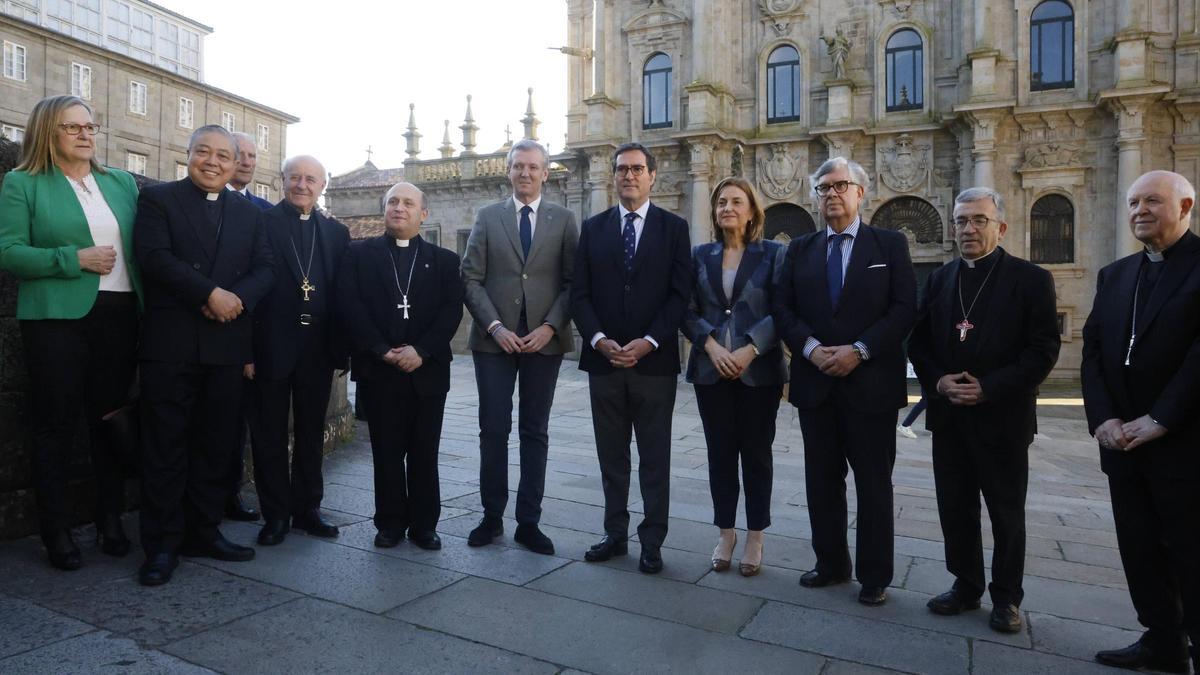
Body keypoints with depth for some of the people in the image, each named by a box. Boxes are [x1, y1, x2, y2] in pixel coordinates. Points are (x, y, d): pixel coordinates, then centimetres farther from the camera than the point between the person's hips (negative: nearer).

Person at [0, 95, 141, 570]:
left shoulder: (123, 183, 14)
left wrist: (146, 302, 0)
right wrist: (75, 259, -18)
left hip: (119, 314, 4)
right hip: (57, 318, -3)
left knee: (111, 420, 10)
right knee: (56, 425, 3)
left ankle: (110, 520, 22)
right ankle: (56, 531, 16)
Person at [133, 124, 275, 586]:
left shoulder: (249, 213, 16)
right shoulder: (157, 199, 5)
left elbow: (265, 268, 6)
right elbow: (155, 257, -10)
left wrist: (237, 299, -13)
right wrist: (212, 294, -18)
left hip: (226, 345, 4)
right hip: (170, 343, -3)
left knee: (215, 444, 9)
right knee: (166, 445, 1)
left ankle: (204, 531, 22)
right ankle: (163, 544, 11)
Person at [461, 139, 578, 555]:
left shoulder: (564, 220, 7)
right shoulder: (487, 217, 8)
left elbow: (573, 282, 2)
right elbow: (471, 279, 2)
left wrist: (551, 326, -11)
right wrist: (495, 326, -10)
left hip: (544, 340, 0)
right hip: (494, 338, 0)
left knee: (535, 432, 6)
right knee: (493, 430, 4)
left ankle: (529, 523, 15)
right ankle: (491, 517, 18)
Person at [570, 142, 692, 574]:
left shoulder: (673, 227, 3)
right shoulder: (593, 228, 9)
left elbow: (680, 294, -4)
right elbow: (579, 292, 4)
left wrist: (649, 342, -15)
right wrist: (599, 340, -11)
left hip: (654, 360, -2)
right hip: (603, 359, 3)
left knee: (654, 456, 6)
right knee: (611, 454, 11)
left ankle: (652, 541, 17)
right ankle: (616, 534, 24)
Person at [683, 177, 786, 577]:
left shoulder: (773, 254, 2)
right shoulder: (701, 255, 9)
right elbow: (689, 311, 4)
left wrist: (750, 349, -16)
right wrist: (711, 344, -12)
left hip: (758, 370, -2)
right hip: (711, 370, 2)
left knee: (756, 452, 6)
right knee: (720, 451, 7)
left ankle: (755, 538, 18)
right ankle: (725, 533, 21)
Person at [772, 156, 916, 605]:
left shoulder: (889, 244, 3)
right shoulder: (800, 249, 11)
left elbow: (904, 309, -5)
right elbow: (782, 308, 4)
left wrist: (859, 350, -16)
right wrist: (811, 348, -12)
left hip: (872, 382, -3)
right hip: (815, 382, 3)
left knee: (874, 483, 6)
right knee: (822, 480, 11)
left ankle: (875, 576, 19)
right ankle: (831, 563, 26)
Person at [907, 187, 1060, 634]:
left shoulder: (1031, 279, -4)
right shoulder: (939, 279, 10)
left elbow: (1044, 350, -10)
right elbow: (918, 342, 9)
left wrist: (989, 388, -18)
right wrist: (937, 381, -9)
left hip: (1002, 417, -4)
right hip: (949, 417, 4)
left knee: (1006, 513, 9)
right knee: (955, 508, 11)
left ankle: (1006, 597, 25)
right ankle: (966, 585, 27)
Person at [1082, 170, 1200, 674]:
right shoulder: (1114, 275, 13)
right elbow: (1093, 350, 7)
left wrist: (1160, 419, -17)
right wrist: (1103, 418, -5)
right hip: (1124, 441, 6)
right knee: (1140, 550, 13)